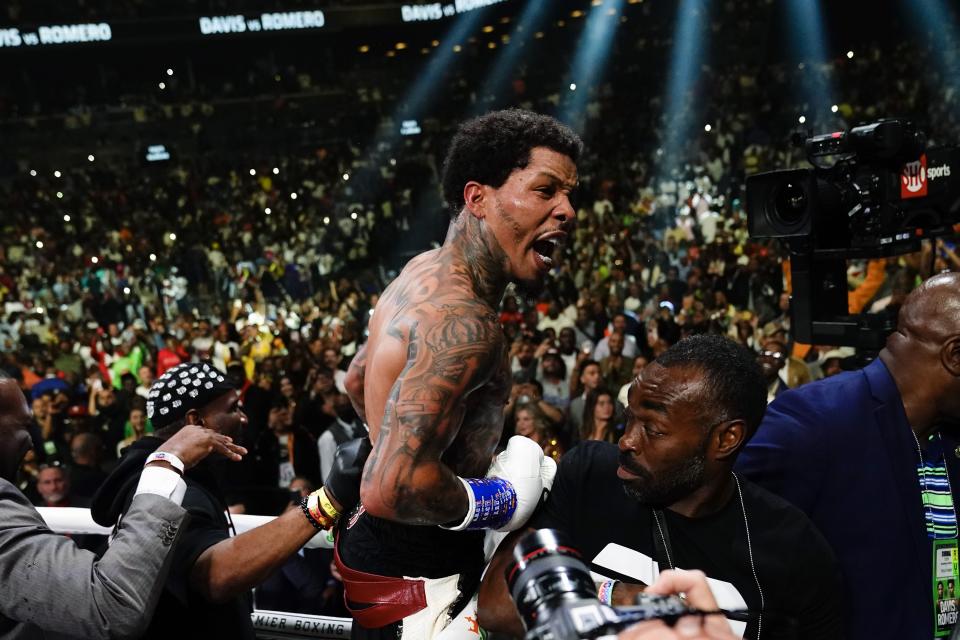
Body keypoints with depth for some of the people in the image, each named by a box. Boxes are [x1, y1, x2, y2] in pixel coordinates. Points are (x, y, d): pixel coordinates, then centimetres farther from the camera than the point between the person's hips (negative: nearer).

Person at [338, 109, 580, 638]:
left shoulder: (424, 273, 5)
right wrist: (501, 499, -18)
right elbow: (388, 488, -35)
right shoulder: (464, 320, -27)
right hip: (413, 578, -10)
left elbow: (359, 381, 21)